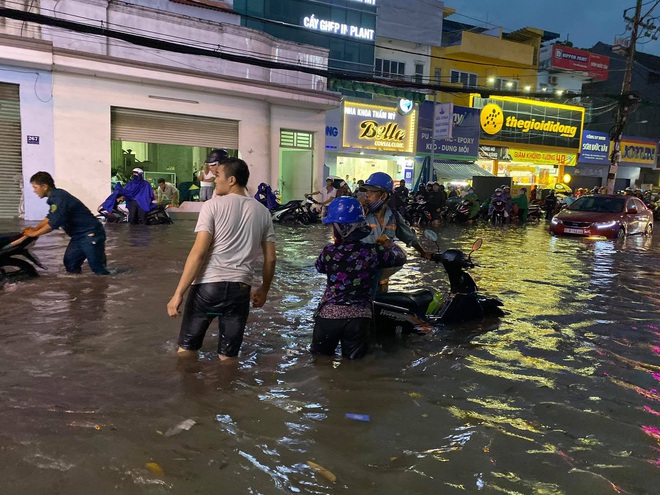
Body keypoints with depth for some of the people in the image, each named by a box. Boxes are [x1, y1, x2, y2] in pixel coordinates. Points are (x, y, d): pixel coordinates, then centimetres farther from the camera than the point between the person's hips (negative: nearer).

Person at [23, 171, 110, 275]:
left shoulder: (59, 198, -20)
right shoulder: (55, 197, 12)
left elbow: (54, 223, -24)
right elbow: (50, 217, 25)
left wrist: (34, 234, -11)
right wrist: (35, 228, 11)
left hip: (91, 234, -11)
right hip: (79, 235, 11)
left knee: (98, 268, -10)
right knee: (70, 264, 10)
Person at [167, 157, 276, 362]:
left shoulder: (213, 205, -2)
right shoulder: (262, 212, 10)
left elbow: (198, 252, -11)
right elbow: (270, 259, 10)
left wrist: (178, 294, -9)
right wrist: (264, 290, 25)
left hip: (208, 284, -3)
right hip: (240, 288, 3)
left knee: (186, 349, 13)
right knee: (228, 357, 12)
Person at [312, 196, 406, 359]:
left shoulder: (329, 251, -8)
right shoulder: (374, 251, -6)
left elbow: (319, 267, 16)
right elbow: (401, 257, 13)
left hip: (329, 314, 0)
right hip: (359, 317, 1)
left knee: (319, 355, 18)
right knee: (353, 359, 14)